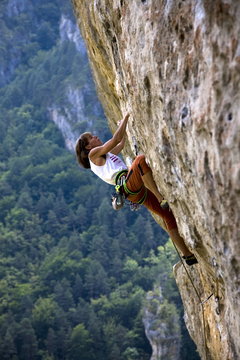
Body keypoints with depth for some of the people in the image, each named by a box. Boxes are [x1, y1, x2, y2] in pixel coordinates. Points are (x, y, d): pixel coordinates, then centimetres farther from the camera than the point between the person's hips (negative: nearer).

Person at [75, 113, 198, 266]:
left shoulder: (106, 155, 32)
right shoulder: (93, 154, 6)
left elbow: (121, 144, 45)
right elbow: (116, 139, -1)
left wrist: (124, 127, 42)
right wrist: (126, 117, 5)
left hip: (140, 191, 9)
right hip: (128, 186, -9)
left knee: (168, 215, 4)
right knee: (141, 159, -34)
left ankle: (188, 255, 6)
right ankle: (161, 197, -38)